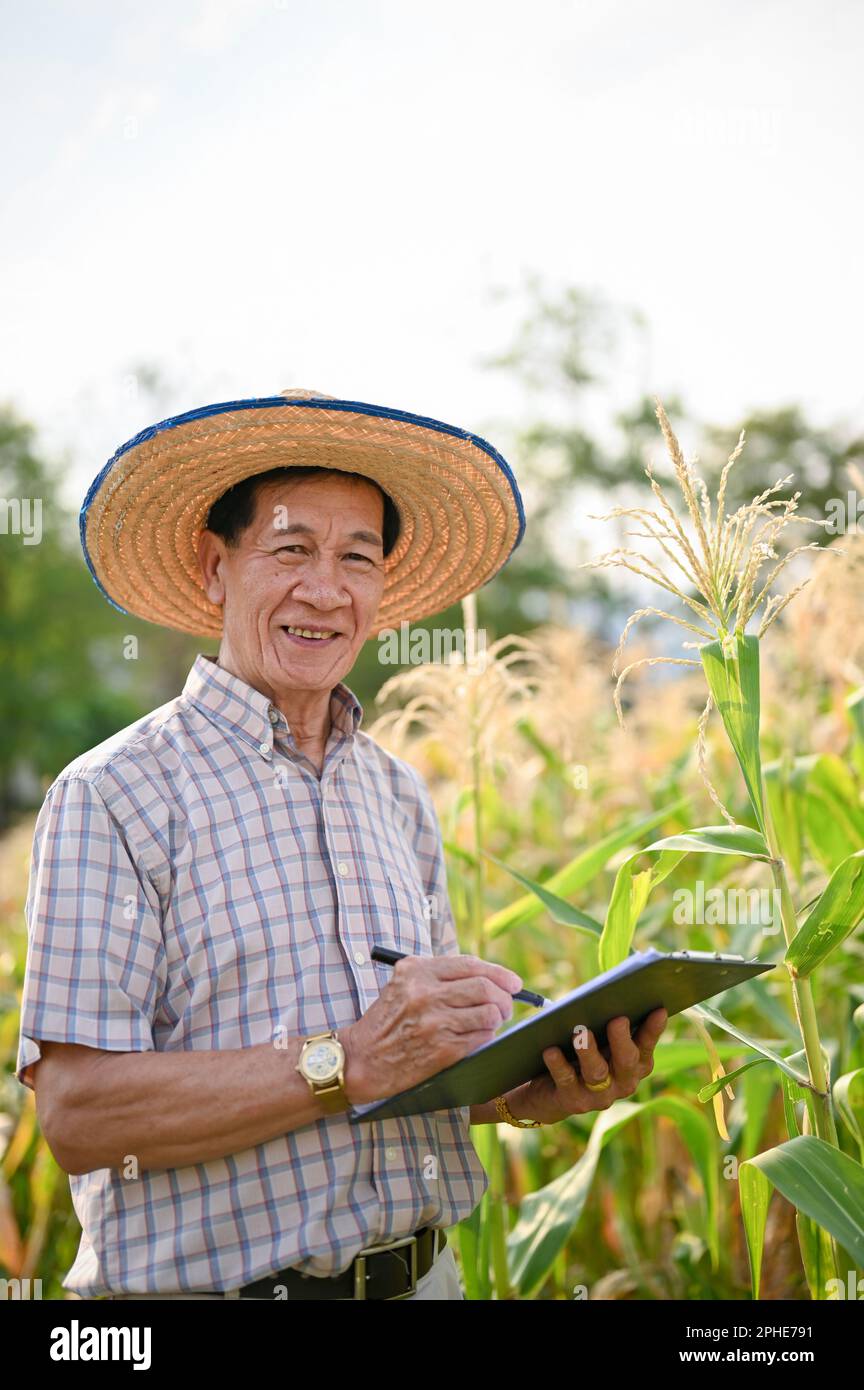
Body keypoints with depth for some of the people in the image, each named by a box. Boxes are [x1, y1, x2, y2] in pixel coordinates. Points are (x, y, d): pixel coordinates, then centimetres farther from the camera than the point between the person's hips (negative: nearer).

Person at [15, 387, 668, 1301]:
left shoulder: (399, 793, 7)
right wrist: (349, 1062, -25)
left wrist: (541, 1089, -8)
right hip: (208, 1284, -5)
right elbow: (77, 1112, -19)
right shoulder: (111, 797, -12)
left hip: (421, 1275, 6)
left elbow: (437, 1059, 12)